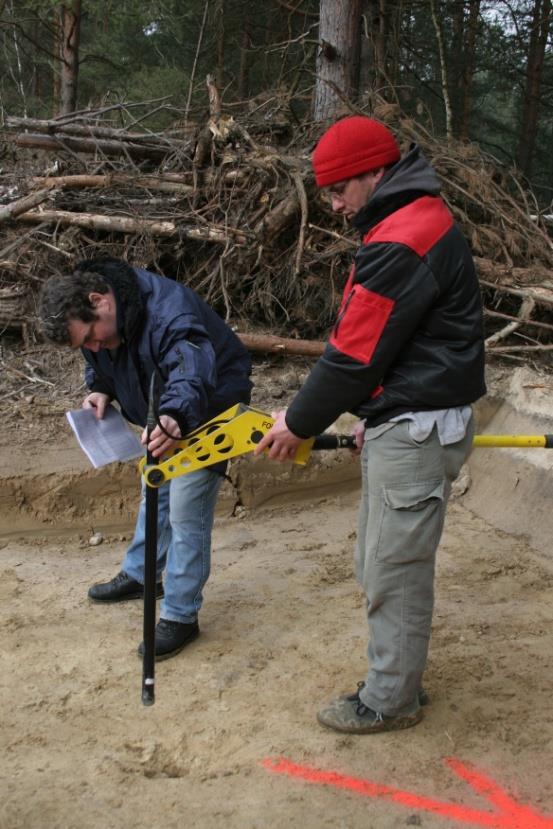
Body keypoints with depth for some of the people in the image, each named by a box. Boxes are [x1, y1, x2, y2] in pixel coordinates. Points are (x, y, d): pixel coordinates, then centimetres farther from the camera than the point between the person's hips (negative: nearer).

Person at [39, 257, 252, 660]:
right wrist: (101, 390, -13)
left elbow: (193, 375, -55)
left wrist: (175, 417, -74)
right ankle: (139, 576, 43)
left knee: (186, 513, -9)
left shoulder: (167, 312, -40)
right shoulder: (96, 321, -11)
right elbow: (105, 365, 9)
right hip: (165, 418, 9)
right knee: (155, 494, 23)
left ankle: (181, 616, 3)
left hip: (207, 412, -9)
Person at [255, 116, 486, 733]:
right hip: (403, 423, 10)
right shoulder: (420, 220, 14)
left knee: (395, 571, 2)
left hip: (415, 431, -10)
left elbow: (355, 354, -19)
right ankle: (398, 678, 31)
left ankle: (390, 701, 17)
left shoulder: (401, 243, -21)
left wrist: (300, 423, -6)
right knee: (380, 562, 18)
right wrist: (373, 416, 13)